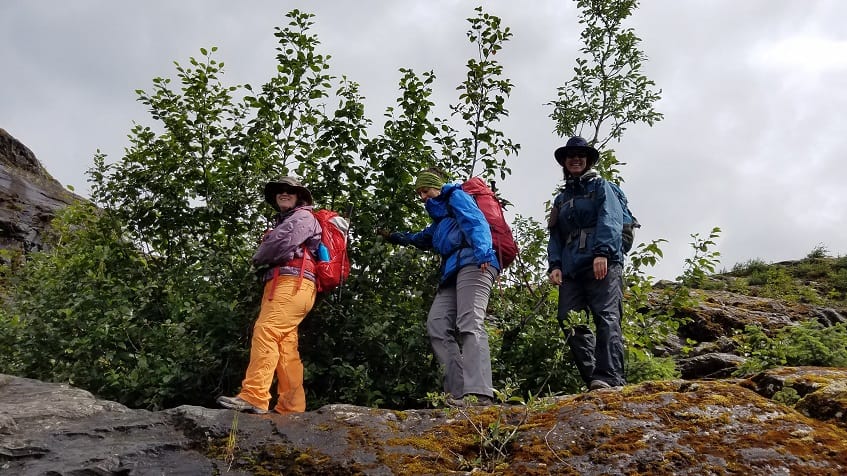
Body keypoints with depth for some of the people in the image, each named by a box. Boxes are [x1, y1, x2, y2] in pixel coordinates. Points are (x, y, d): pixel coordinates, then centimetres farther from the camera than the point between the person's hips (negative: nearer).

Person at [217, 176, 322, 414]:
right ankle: (291, 407, -3)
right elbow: (273, 245, 25)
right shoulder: (282, 221, 37)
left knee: (265, 331, -24)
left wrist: (258, 258, 5)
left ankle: (253, 397, -32)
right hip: (277, 285, 9)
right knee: (285, 345, 0)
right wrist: (263, 259, 3)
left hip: (292, 283, -9)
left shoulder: (303, 216, 6)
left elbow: (283, 242, -10)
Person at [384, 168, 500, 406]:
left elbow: (475, 222, -10)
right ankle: (458, 392, -16)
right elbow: (426, 239, 55)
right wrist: (396, 237, 60)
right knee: (437, 325, -7)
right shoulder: (440, 215, 36)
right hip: (452, 271, 9)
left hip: (473, 264, -9)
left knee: (470, 324, -24)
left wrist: (482, 252, -28)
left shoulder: (456, 196, 10)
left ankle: (478, 394, -36)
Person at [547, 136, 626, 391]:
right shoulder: (561, 198, 29)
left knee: (606, 317, -17)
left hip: (603, 263, -5)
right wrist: (554, 265, 4)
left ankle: (609, 378, -25)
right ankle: (592, 378, -6)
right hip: (571, 267, 6)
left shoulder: (599, 185, 14)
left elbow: (610, 219, -3)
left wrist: (602, 252, -19)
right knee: (568, 320, -8)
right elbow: (555, 235, 21)